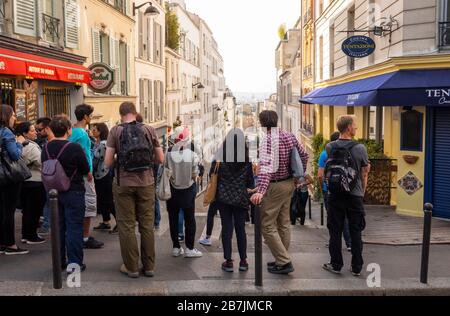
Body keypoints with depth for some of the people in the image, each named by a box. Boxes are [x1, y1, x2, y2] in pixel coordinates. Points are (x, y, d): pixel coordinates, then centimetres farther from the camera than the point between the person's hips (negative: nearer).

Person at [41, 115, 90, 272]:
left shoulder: (46, 148, 1)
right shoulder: (74, 147, -16)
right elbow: (86, 170, -9)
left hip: (53, 191, 6)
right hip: (73, 191, -5)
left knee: (58, 226, 13)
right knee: (74, 227, 0)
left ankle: (59, 260, 20)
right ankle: (74, 262, 2)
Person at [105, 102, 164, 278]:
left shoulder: (115, 131, -4)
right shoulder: (149, 130, 1)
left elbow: (108, 162, -7)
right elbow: (160, 159, 3)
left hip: (123, 183, -2)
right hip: (146, 183, 2)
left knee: (127, 225, 7)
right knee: (147, 225, 10)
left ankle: (131, 267, 12)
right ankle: (149, 266, 17)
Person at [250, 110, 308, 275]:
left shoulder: (268, 139, -20)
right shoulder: (290, 136, 4)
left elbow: (266, 166, -33)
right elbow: (303, 155, 14)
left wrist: (260, 191, -41)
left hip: (275, 186, -8)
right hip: (289, 184, 9)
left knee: (267, 225, -1)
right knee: (284, 223, 16)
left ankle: (284, 262, -2)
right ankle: (283, 259, 27)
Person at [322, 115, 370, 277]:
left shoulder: (329, 147, -3)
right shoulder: (360, 148, -10)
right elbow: (364, 174, 0)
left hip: (335, 195, 1)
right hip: (355, 196, -1)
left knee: (335, 231, 8)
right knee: (355, 232, 8)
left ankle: (336, 265, 14)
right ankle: (356, 267, 14)